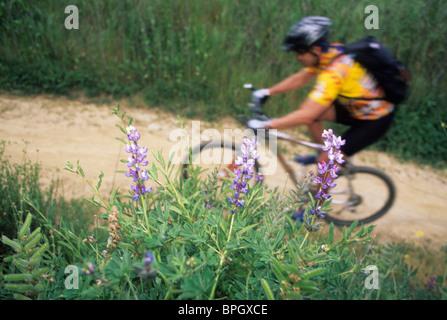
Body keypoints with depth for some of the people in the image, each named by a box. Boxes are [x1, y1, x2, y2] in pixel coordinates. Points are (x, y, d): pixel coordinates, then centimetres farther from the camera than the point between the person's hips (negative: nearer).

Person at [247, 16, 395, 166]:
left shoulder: (334, 72, -34)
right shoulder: (329, 52, -8)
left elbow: (306, 116, -37)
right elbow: (299, 79, 4)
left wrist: (266, 124, -34)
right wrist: (266, 92, 2)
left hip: (376, 120, -8)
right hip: (356, 107, 8)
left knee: (325, 161, -10)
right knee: (308, 107, 0)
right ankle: (324, 152, 19)